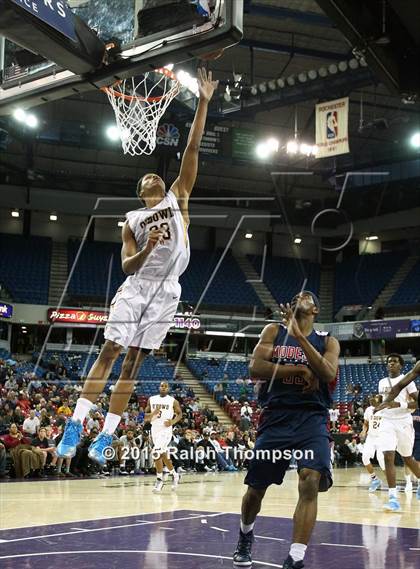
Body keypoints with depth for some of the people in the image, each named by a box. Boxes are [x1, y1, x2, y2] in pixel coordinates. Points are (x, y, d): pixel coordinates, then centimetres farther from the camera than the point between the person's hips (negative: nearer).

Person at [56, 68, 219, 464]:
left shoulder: (178, 197, 11)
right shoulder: (132, 220, 11)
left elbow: (192, 148, 4)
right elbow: (127, 266, 3)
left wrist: (204, 102, -2)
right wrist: (146, 249, -18)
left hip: (167, 291, 0)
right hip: (136, 287, 0)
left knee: (134, 361, 2)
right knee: (109, 351, -9)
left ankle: (105, 436, 5)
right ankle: (75, 425, -6)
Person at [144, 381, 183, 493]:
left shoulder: (172, 401, -3)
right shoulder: (151, 399, 6)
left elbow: (179, 414, 7)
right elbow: (145, 417, 6)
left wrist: (173, 422, -11)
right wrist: (153, 413, -14)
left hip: (166, 430, -5)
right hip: (155, 430, 5)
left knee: (156, 453, -20)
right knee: (163, 455, 14)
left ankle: (159, 480, -10)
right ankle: (174, 475, 34)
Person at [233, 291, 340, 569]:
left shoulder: (327, 341, 8)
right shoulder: (274, 331, 8)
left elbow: (328, 374, -12)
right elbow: (256, 368, -6)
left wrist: (299, 335, -18)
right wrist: (300, 370, -12)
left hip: (312, 417, -1)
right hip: (276, 416, 1)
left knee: (311, 481, -23)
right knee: (256, 487, 8)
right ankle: (246, 535, 39)